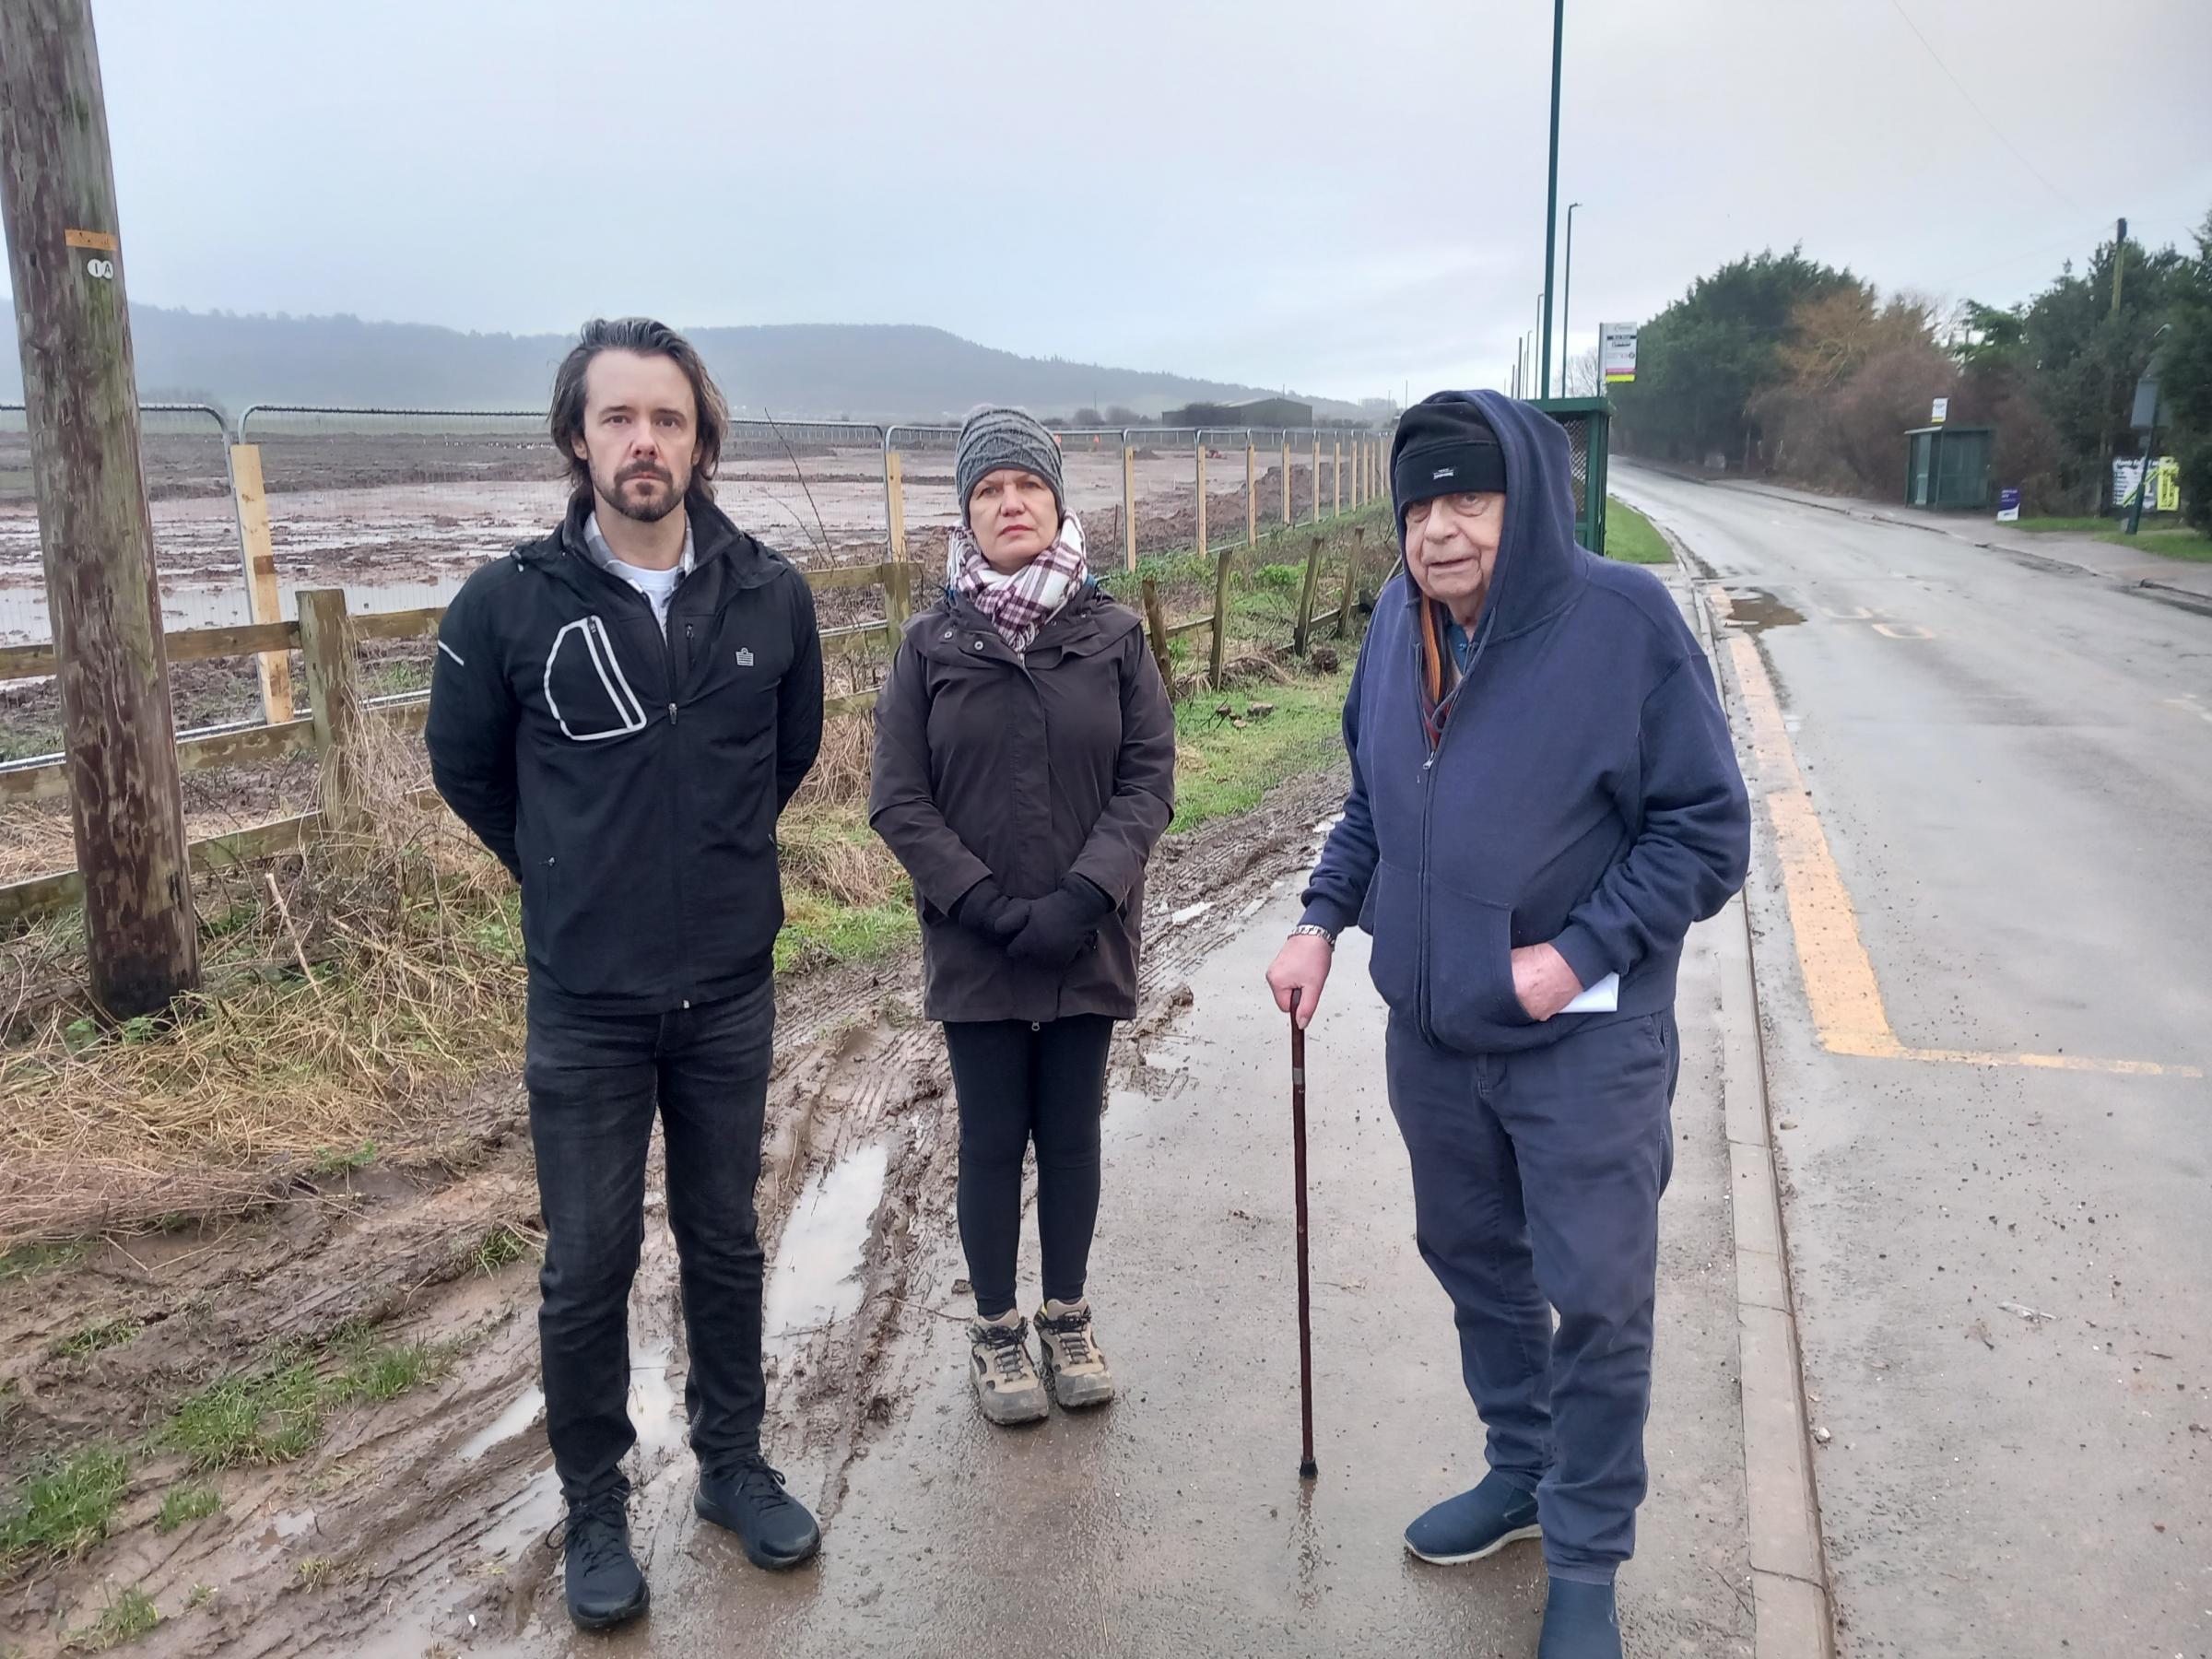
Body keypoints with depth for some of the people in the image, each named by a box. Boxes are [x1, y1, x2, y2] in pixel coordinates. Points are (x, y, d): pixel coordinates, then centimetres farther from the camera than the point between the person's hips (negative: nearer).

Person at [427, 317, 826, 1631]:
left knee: (728, 1245, 16)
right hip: (585, 1001, -2)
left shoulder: (771, 595, -6)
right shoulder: (510, 605, -11)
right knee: (589, 1268, 9)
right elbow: (466, 768, 6)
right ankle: (596, 1510, 30)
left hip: (732, 991, 2)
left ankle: (734, 1464, 36)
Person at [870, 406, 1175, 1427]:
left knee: (1071, 1135, 13)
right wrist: (989, 905, -14)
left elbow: (1150, 777, -4)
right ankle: (995, 1330, 29)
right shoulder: (932, 643, -3)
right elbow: (897, 799, -5)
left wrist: (1083, 895, -15)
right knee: (993, 1142, 10)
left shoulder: (1112, 635, -1)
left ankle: (1067, 1319, 33)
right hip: (972, 949, -1)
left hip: (1089, 946, 1)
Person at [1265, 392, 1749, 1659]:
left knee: (1598, 1302, 5)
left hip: (1585, 1042, -5)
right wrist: (1324, 921, 2)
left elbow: (1709, 830, -13)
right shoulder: (1399, 622, 0)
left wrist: (1579, 952, -20)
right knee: (1472, 1258, 20)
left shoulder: (1625, 619, -16)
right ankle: (1521, 1471, 44)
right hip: (1432, 1028, 6)